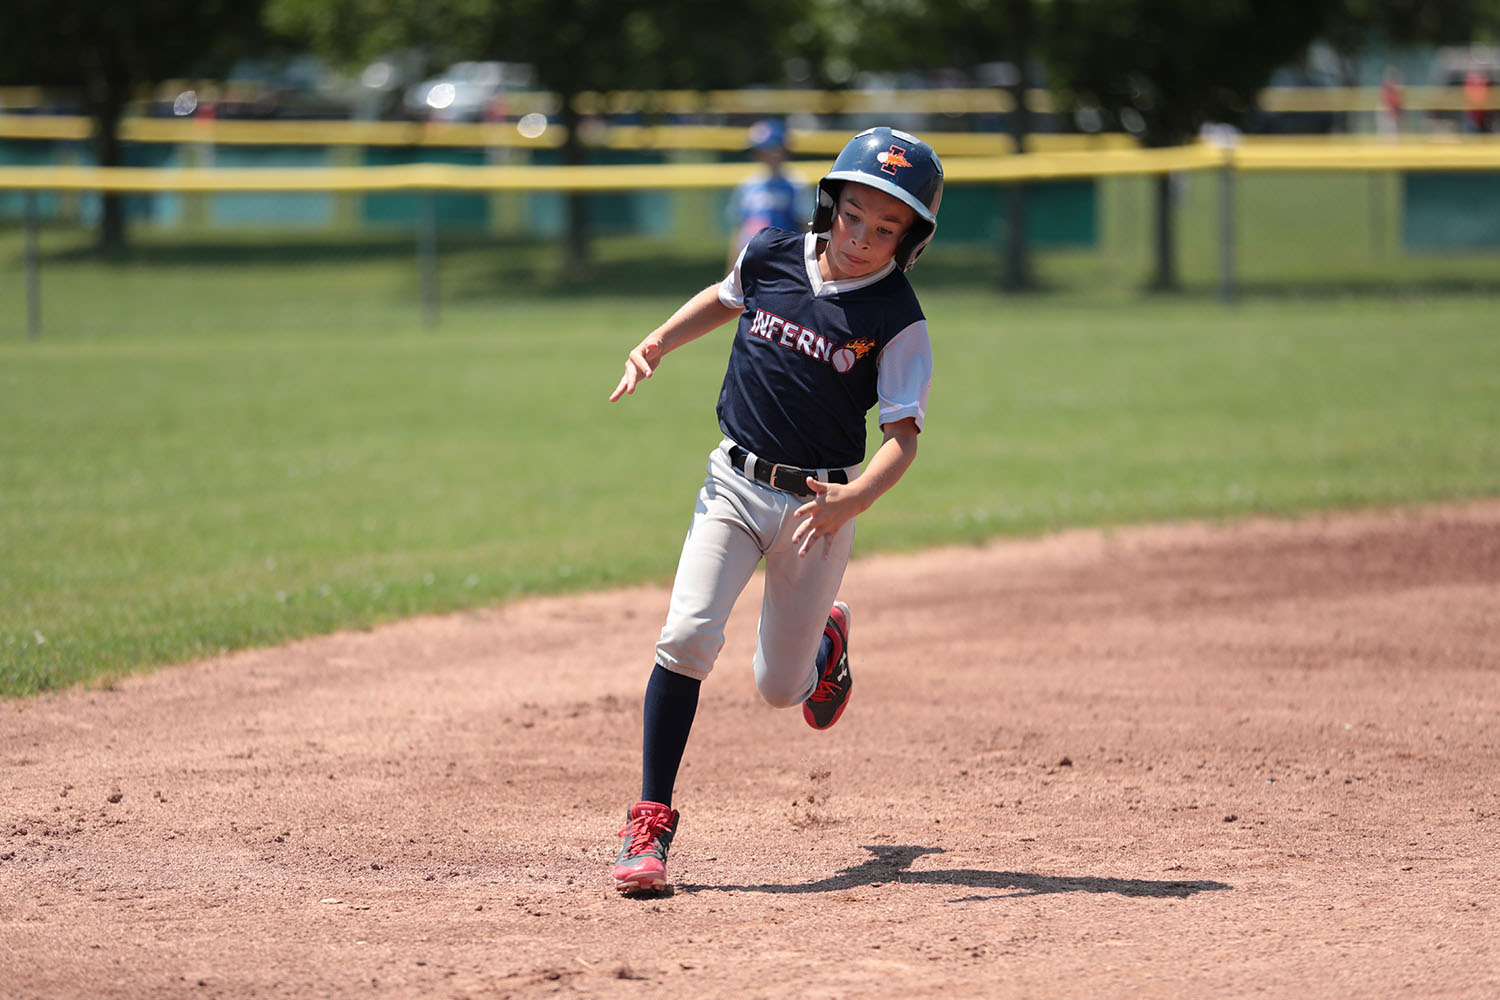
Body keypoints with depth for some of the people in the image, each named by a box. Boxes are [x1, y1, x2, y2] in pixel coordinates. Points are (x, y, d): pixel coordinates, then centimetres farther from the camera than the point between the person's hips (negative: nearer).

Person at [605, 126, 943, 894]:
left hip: (820, 505, -1)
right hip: (735, 483, 2)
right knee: (687, 637, -19)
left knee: (779, 688, 8)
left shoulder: (899, 322, -12)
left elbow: (903, 435, -17)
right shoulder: (769, 257, -2)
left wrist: (855, 499, -34)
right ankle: (651, 823, -14)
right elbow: (725, 298, 22)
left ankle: (824, 642, 47)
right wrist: (657, 343, 9)